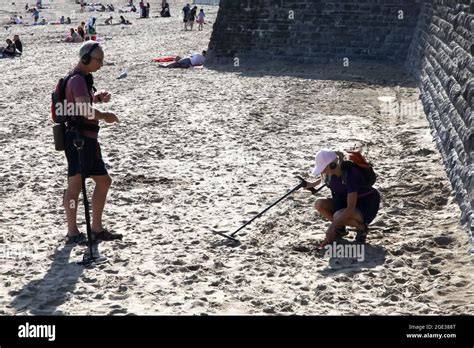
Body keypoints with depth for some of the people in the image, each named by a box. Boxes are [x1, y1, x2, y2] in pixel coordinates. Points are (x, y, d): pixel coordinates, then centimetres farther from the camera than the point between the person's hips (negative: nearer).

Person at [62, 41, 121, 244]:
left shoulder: (85, 78, 18)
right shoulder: (77, 80, -13)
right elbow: (85, 109, -28)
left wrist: (99, 98, 11)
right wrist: (105, 116, -11)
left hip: (89, 139, 10)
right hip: (78, 137, -10)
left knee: (103, 181, 12)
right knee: (76, 183, -8)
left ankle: (96, 229, 18)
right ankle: (72, 233, -4)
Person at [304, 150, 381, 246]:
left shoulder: (351, 174, -33)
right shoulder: (332, 171, -11)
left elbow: (351, 208, -36)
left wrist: (332, 227, -39)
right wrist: (314, 184, 14)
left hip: (367, 206, -7)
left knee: (338, 216, -35)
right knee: (319, 204, -15)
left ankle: (362, 227, -5)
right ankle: (341, 229, 6)